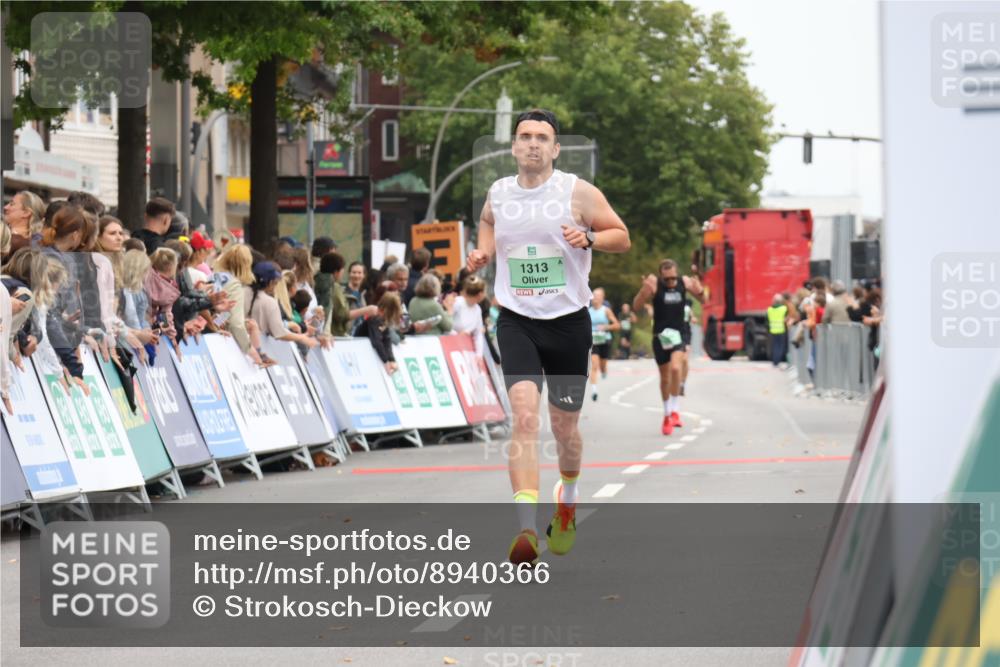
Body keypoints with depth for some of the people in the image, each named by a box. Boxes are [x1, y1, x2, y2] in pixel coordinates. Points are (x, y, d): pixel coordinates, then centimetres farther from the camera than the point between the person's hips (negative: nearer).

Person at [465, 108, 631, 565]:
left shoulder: (578, 193, -5)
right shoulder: (498, 194, 5)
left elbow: (622, 237, 1)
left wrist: (589, 239, -18)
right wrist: (482, 254, 7)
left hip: (568, 322, 0)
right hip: (516, 321, 1)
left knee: (564, 426, 11)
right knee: (524, 415, -20)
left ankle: (567, 499, 44)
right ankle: (526, 528, -29)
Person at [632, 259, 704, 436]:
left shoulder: (684, 282, -5)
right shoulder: (654, 284, -13)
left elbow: (702, 299, 9)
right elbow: (636, 306, -16)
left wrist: (699, 290, -15)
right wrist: (644, 292, -36)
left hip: (680, 333, 0)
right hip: (661, 335, 0)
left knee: (676, 367, -24)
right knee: (665, 377, 11)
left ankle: (675, 410, -13)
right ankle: (667, 414, 30)